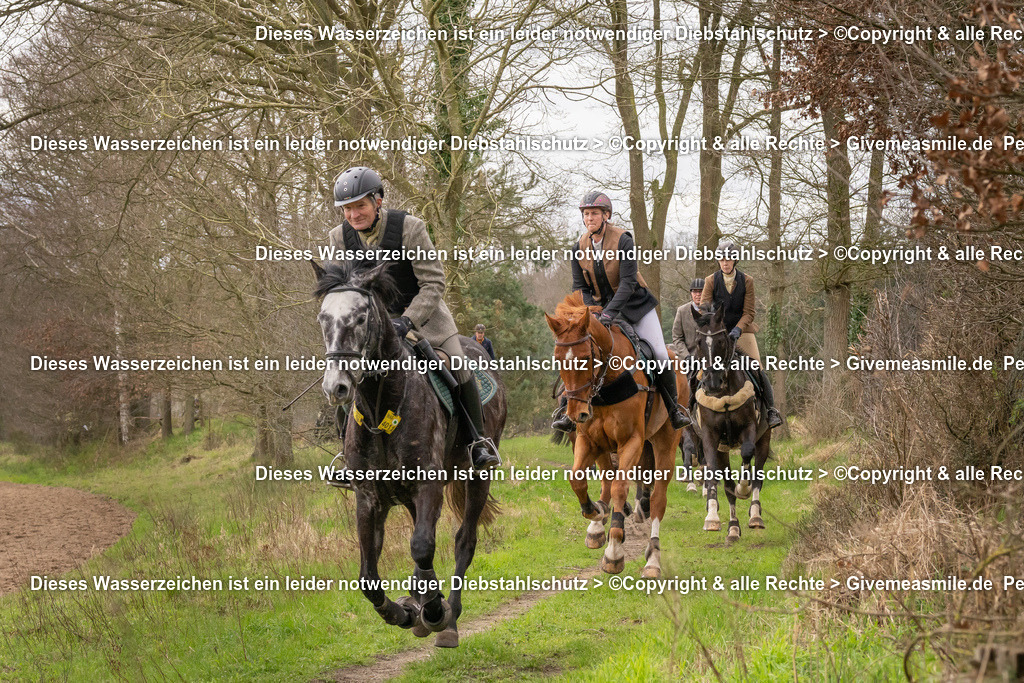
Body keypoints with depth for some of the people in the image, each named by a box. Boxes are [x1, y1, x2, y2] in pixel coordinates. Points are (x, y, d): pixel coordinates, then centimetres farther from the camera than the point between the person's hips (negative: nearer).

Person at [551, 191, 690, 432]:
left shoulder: (622, 240, -17)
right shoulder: (580, 248, -4)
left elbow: (628, 282, -23)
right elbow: (579, 287, 0)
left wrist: (610, 311, -34)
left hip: (634, 303, -3)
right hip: (599, 305, 3)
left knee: (659, 354, -10)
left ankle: (674, 408, 7)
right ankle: (566, 408, -8)